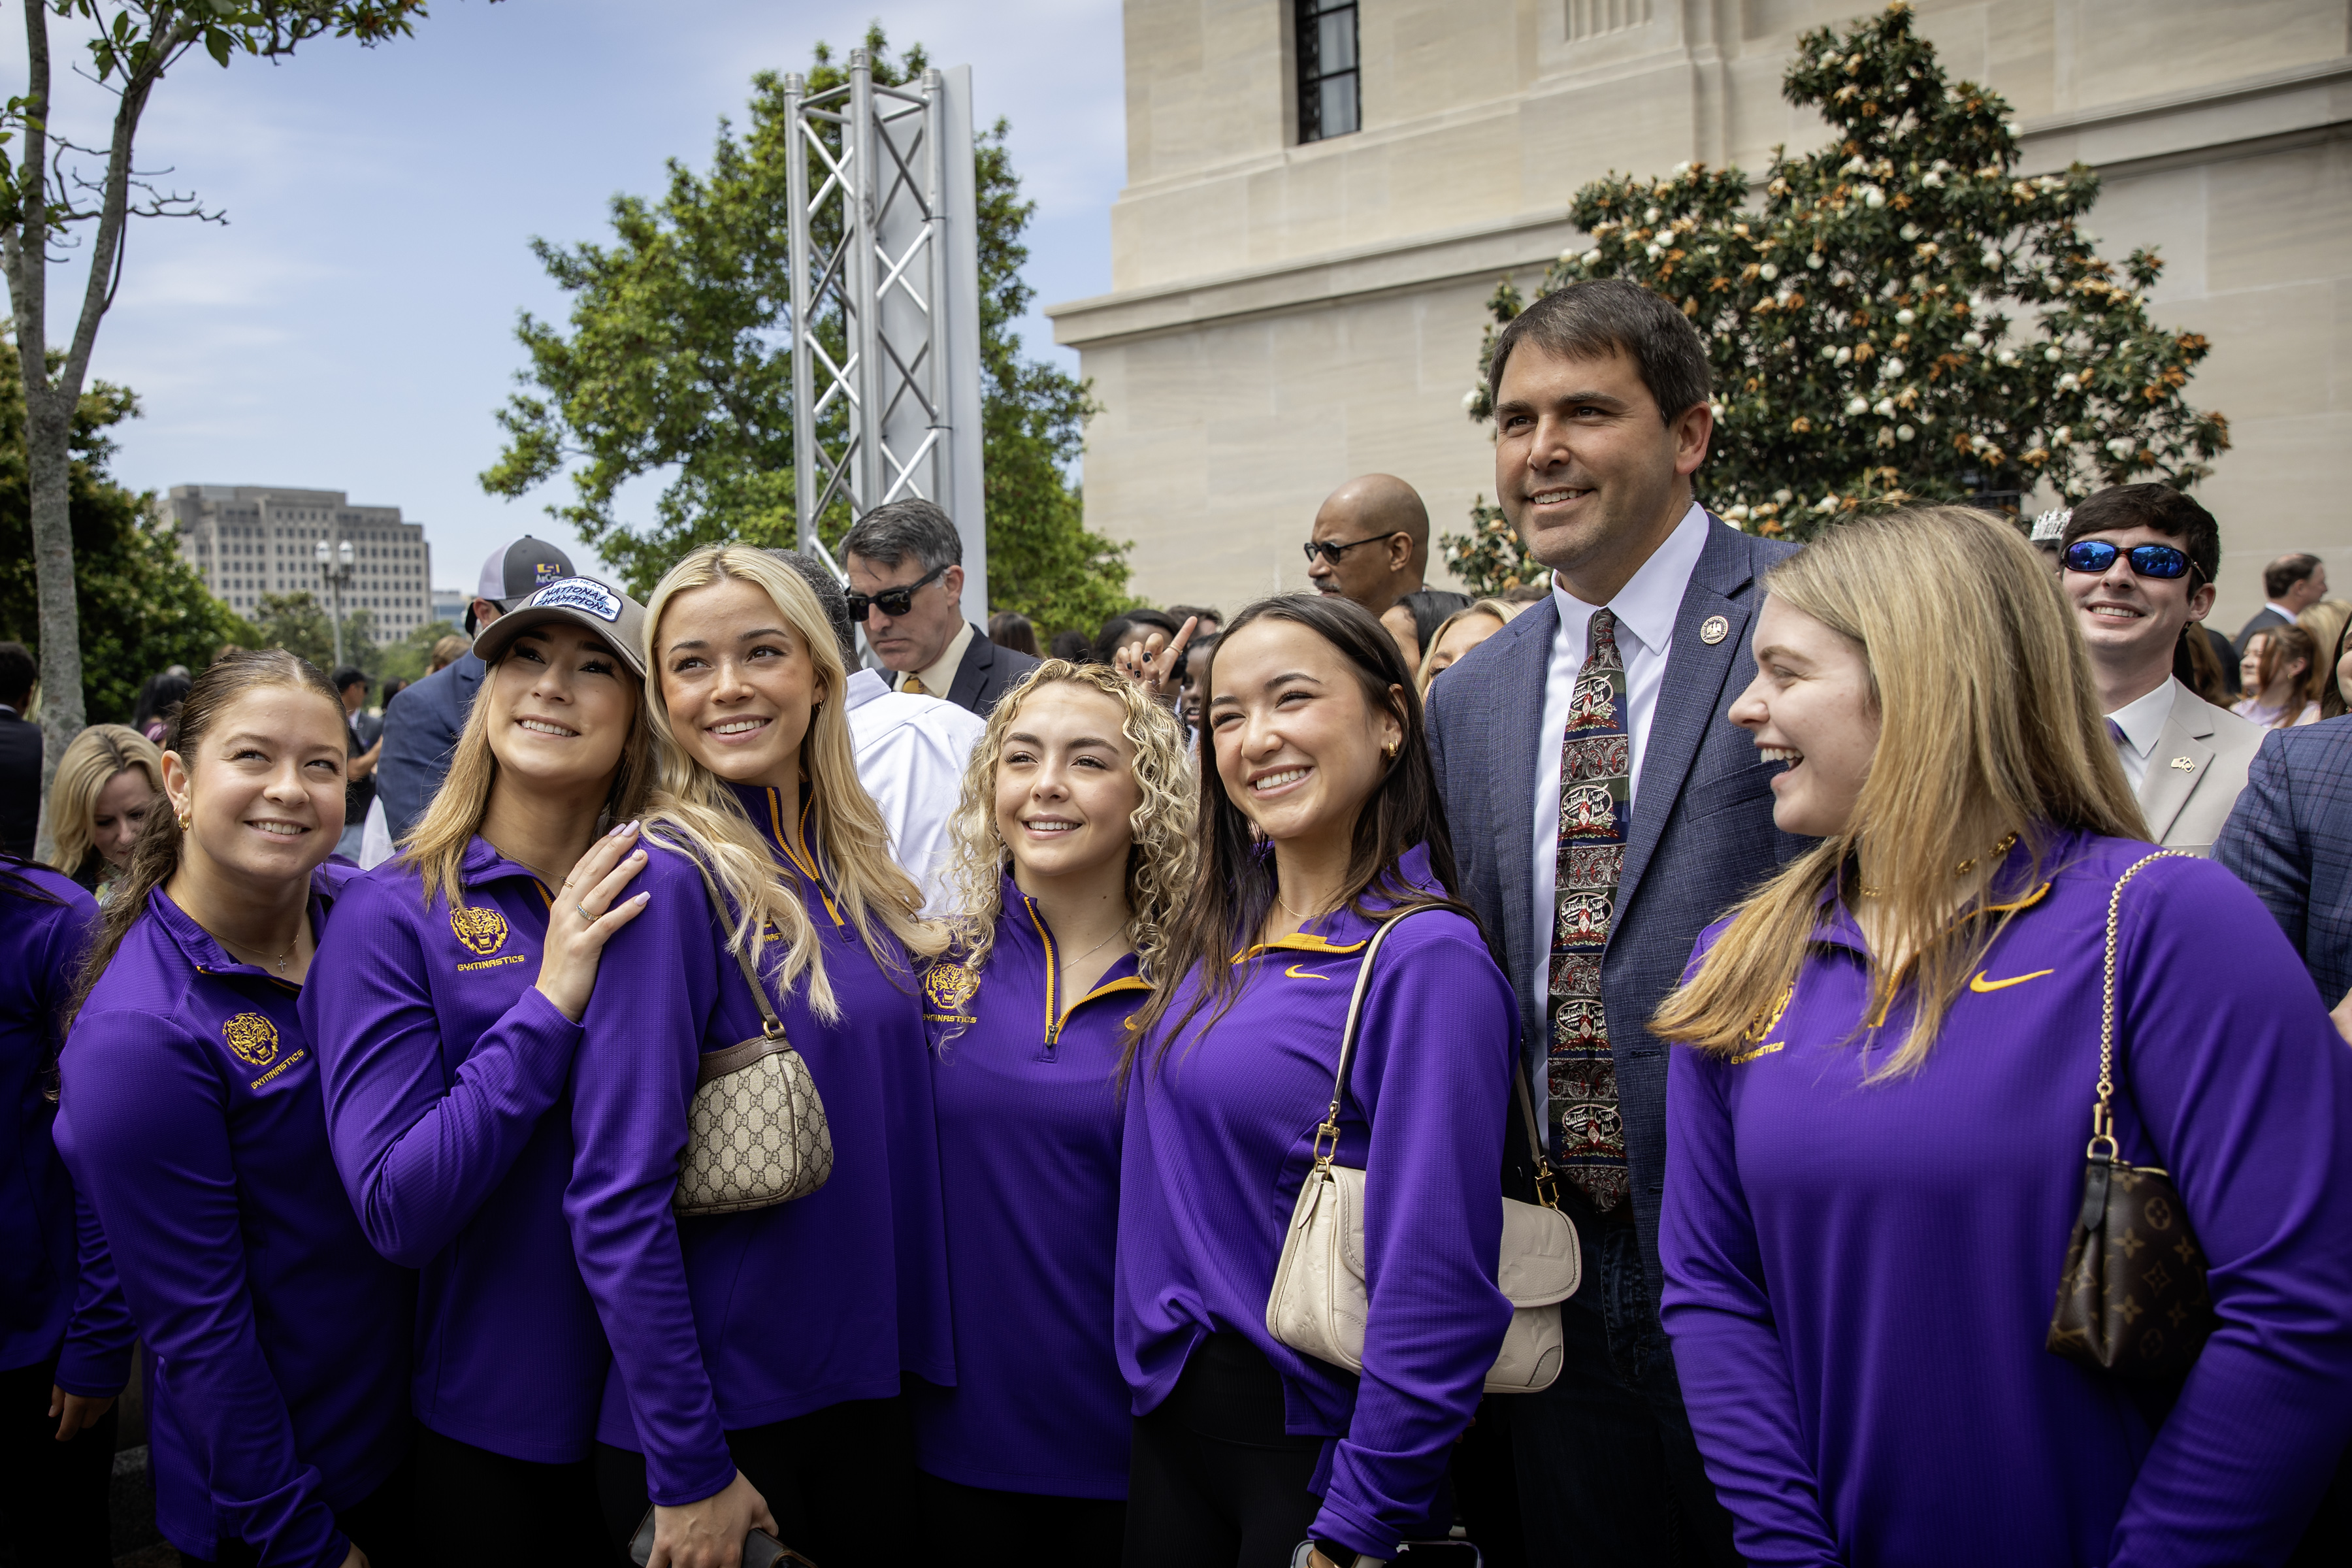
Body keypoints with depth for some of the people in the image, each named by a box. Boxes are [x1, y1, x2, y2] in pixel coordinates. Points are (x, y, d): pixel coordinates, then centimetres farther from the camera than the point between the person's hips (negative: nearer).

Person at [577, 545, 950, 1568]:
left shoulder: (854, 869, 2)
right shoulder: (668, 879, -17)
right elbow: (616, 1200, -19)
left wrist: (917, 1350, 5)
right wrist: (688, 1471, -18)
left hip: (867, 1387, 6)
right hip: (721, 1409, -6)